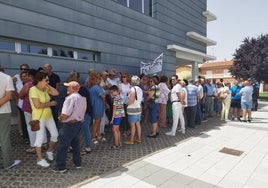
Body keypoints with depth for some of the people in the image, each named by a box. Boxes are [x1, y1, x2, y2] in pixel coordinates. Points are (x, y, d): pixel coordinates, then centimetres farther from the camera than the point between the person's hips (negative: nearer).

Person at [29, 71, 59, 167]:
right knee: (40, 138, 2)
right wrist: (50, 103, -14)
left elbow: (56, 93, 0)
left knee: (55, 134, 12)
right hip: (39, 118, -8)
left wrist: (48, 85, -5)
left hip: (49, 116, 8)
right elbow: (38, 105, -25)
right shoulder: (33, 89, -18)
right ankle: (40, 159, 17)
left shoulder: (45, 89, 5)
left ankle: (49, 151, 34)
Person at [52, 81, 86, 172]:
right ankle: (77, 163, 30)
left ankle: (60, 166, 16)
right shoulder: (82, 98, 7)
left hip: (70, 124, -8)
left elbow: (65, 114, -24)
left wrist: (60, 118, -2)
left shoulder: (71, 97, -20)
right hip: (78, 123, 9)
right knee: (75, 144, 20)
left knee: (63, 146, 5)